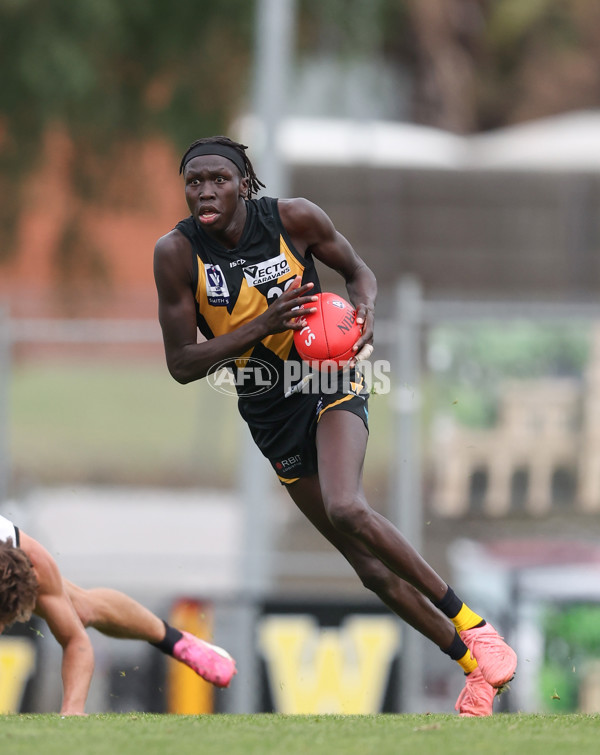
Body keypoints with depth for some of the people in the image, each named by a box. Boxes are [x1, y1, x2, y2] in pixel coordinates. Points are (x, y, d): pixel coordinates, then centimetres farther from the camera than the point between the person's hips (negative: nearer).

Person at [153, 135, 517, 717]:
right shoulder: (177, 253, -13)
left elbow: (355, 269, 6)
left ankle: (473, 626, -16)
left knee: (346, 510, -30)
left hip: (330, 379, -2)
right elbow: (181, 364, -12)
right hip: (269, 412, 3)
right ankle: (476, 667, 18)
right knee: (370, 567, 4)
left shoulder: (293, 219, -13)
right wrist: (262, 325, -24)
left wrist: (364, 313, -16)